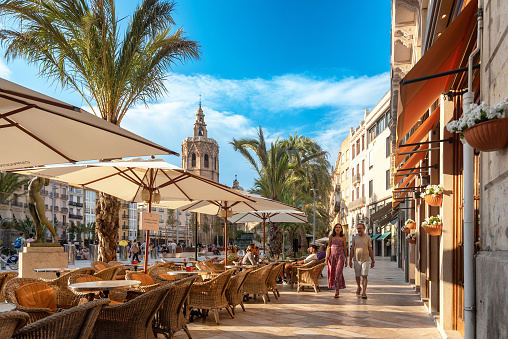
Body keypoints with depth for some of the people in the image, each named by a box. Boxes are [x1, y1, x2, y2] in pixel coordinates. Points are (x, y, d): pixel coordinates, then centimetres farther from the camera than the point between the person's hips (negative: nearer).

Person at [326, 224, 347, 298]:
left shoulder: (343, 237, 4)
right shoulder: (331, 236, 5)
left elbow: (345, 248, 8)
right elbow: (328, 247, 6)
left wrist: (346, 259, 7)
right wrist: (326, 258, 0)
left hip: (340, 256, -2)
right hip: (332, 256, 2)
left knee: (338, 273, -12)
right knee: (332, 273, 6)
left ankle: (336, 292, -11)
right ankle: (337, 289, 27)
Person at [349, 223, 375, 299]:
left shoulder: (368, 238, 4)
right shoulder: (355, 238, 6)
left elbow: (370, 250, 6)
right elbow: (352, 249, 7)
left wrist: (372, 261, 5)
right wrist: (350, 260, 1)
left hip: (365, 260, -2)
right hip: (356, 260, 2)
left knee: (364, 276, -9)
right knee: (357, 276, 9)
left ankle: (364, 292, -10)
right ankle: (359, 287, 35)